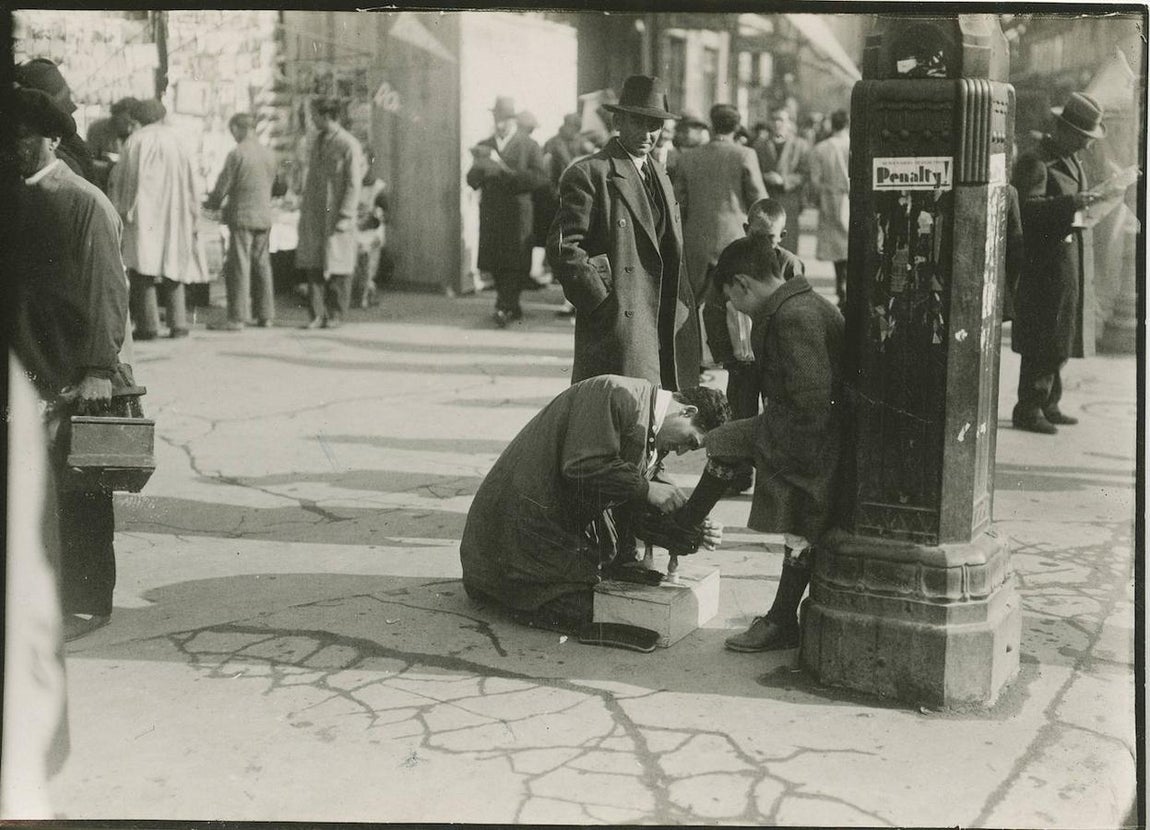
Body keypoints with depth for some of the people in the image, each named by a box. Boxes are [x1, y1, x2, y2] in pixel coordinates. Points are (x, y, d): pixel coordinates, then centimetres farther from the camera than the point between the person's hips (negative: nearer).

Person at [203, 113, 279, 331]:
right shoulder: (268, 154, 8)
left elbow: (222, 186, -9)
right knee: (262, 265, 12)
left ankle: (238, 318, -6)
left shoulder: (237, 154, -12)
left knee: (239, 267, -4)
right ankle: (265, 315, 15)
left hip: (242, 216, -7)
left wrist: (211, 203, 11)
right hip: (264, 216, 7)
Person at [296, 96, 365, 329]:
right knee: (312, 263, 1)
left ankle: (336, 315, 10)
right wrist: (304, 208, 15)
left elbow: (354, 185, -11)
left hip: (336, 214, -6)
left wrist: (345, 217, -16)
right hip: (313, 214, 6)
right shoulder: (318, 141, 13)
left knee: (337, 266, 1)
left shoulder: (349, 145, -9)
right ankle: (318, 315, 4)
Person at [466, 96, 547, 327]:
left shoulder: (529, 146, 3)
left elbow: (540, 178, -10)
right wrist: (480, 167, -14)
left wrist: (504, 171, -14)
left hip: (518, 215, -4)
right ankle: (513, 307, 19)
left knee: (514, 264, -10)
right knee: (495, 264, 5)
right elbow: (472, 181, 9)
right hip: (490, 215, 4)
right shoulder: (484, 147, 14)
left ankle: (504, 308, -9)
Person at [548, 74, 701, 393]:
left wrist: (683, 309, 15)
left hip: (665, 328, 8)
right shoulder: (587, 175, -7)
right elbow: (563, 247, -13)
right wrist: (602, 304, -16)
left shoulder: (660, 176, 20)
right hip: (617, 327, -8)